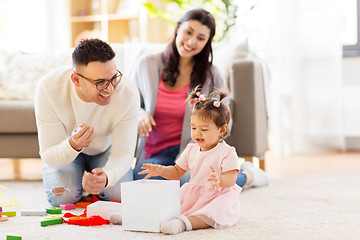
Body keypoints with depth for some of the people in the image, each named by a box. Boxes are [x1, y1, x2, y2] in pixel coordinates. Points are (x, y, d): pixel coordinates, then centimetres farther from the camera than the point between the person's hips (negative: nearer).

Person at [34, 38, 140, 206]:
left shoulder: (128, 94, -32)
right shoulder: (48, 89, -33)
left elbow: (123, 153, -26)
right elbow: (48, 157, -28)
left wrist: (106, 176, -51)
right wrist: (73, 145, -53)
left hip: (106, 150, 1)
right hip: (64, 152, -1)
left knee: (119, 193, -23)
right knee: (63, 196, -26)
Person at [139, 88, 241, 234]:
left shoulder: (226, 153, -9)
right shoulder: (191, 150, 11)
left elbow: (231, 179, -19)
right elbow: (177, 172, 19)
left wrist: (220, 180, -43)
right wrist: (161, 170, -1)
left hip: (218, 197, -7)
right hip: (191, 196, 8)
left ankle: (184, 223, -56)